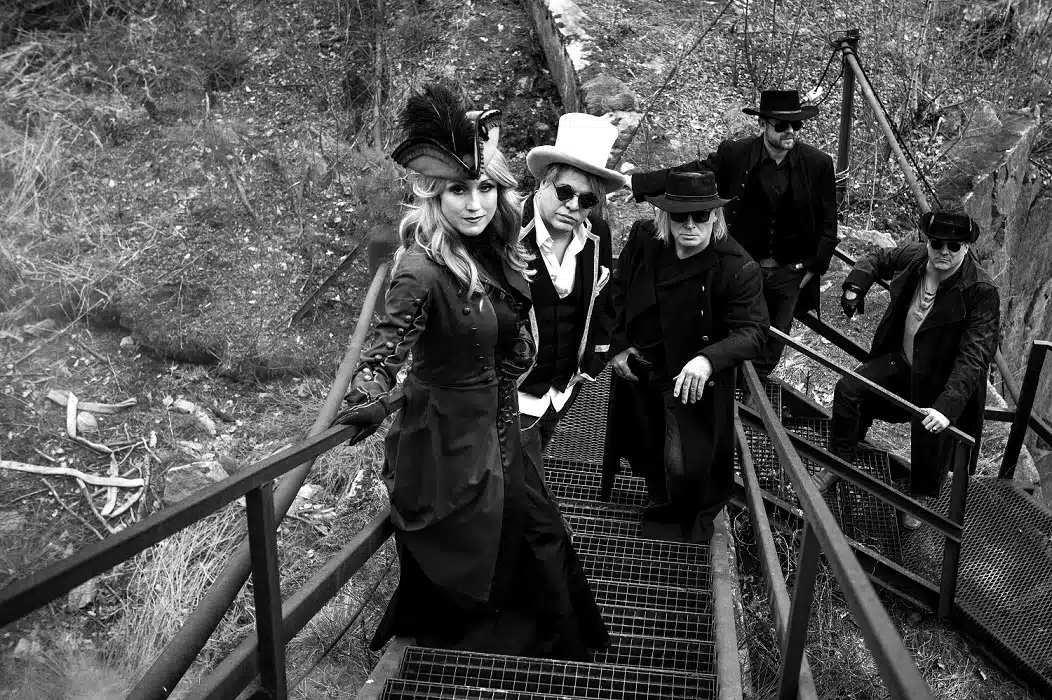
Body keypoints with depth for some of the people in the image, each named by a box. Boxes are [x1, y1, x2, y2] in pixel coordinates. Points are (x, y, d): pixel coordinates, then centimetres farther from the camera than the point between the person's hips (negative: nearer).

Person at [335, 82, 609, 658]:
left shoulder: (494, 255, 1)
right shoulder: (422, 270, -24)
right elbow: (385, 350, -29)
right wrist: (367, 401, -45)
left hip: (494, 433, 8)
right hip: (448, 445, -8)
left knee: (535, 537, 19)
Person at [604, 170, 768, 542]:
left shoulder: (739, 268, -23)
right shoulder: (643, 238, -11)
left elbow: (751, 331, -27)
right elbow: (618, 291, 4)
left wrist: (708, 359, -45)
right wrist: (618, 344, -3)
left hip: (693, 382, -4)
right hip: (637, 371, 4)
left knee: (687, 467, -1)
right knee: (645, 451, 23)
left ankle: (693, 524, 34)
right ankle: (663, 502, 55)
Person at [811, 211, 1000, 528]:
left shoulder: (982, 291, -26)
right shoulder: (913, 256, -10)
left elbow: (974, 357, -30)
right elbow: (877, 259, 14)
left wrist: (946, 407, -40)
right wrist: (855, 286, -6)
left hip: (941, 383, -4)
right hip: (900, 361, 5)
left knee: (930, 446, 3)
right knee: (848, 389, -9)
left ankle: (918, 500, 36)